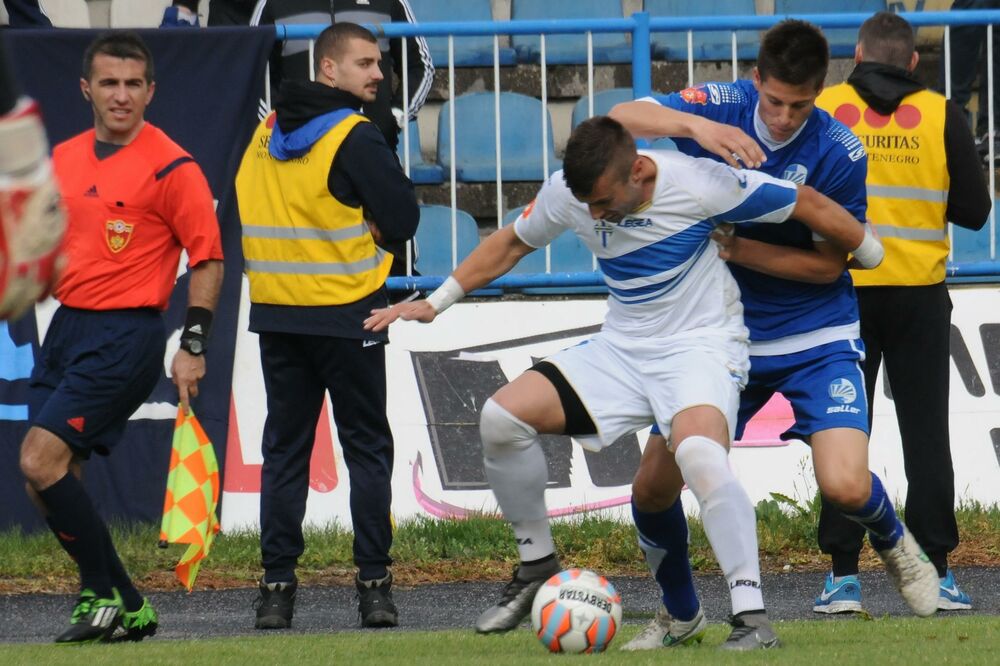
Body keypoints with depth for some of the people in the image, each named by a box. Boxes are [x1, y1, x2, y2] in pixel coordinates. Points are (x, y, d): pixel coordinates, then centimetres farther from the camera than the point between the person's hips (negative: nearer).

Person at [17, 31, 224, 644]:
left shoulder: (171, 167, -9)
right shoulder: (65, 158, 11)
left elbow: (208, 258, -7)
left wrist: (193, 346, -12)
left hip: (125, 336, -8)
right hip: (66, 327, 8)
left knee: (42, 461, -17)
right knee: (47, 481, 3)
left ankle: (107, 596, -5)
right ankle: (128, 612, 13)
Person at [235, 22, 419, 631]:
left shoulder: (266, 134, 8)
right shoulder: (354, 137, -12)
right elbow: (402, 220, -13)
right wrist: (366, 232, 7)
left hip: (275, 316, 5)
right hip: (347, 315, -5)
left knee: (284, 450, 8)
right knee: (368, 450, 4)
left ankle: (277, 587, 2)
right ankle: (375, 585, 0)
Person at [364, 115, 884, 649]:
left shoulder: (696, 184, -22)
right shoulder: (566, 193, -7)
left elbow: (807, 204, -9)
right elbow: (512, 243, 14)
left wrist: (872, 255, 3)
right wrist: (435, 302, 13)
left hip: (702, 345, -6)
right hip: (622, 348, 6)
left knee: (699, 454, -36)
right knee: (501, 417, -10)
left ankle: (752, 617, -31)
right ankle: (536, 565, 10)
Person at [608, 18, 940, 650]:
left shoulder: (839, 153, -18)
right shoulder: (725, 108, -10)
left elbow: (828, 264, -11)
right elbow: (622, 118, -19)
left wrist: (739, 249, -22)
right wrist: (695, 125, -36)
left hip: (816, 338, -3)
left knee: (845, 486, -22)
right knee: (653, 489, -2)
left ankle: (895, 543, 17)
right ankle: (681, 616, 26)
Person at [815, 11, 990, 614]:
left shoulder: (820, 110, -1)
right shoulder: (942, 117, 0)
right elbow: (975, 210, 1)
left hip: (842, 292, 0)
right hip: (920, 293, 0)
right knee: (927, 433, 5)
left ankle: (844, 577, 0)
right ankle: (936, 572, 1)